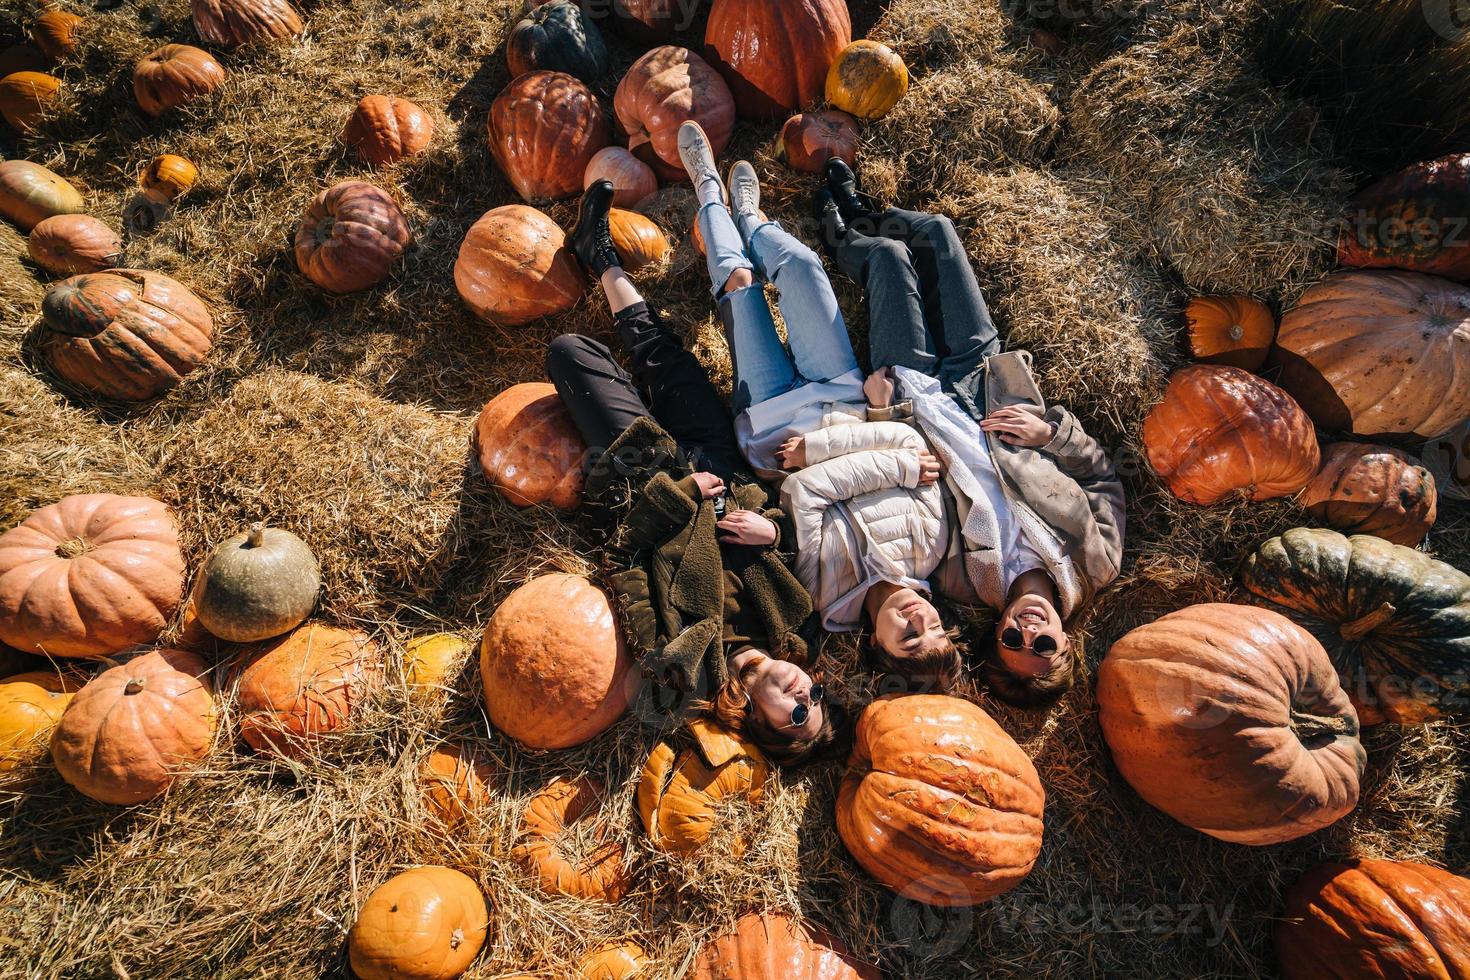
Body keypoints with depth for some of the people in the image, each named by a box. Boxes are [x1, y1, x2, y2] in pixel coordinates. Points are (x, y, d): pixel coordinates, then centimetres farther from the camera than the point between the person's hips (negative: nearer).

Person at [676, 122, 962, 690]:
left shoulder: (826, 583, -31)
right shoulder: (928, 544, -24)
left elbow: (805, 490, -35)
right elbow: (910, 440, -26)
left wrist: (901, 466, -35)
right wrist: (818, 445, -33)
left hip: (773, 420, -2)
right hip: (843, 403, 3)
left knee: (740, 281, 3)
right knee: (800, 265, 1)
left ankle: (712, 195, 36)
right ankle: (748, 219, 39)